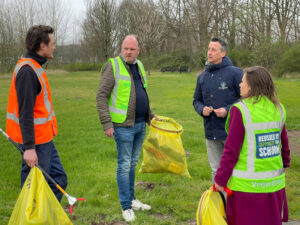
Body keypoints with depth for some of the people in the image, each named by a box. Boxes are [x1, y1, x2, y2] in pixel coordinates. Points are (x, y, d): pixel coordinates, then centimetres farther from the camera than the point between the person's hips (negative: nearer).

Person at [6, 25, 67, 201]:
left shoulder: (35, 67, 13)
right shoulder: (27, 71, -19)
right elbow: (25, 112, -23)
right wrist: (29, 147, -25)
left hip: (44, 139, 10)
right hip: (36, 142, -10)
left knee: (59, 179, 15)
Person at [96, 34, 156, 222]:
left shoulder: (139, 66, 12)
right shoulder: (113, 66, -10)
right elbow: (101, 96, -13)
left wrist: (150, 115, 19)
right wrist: (106, 123, -17)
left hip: (140, 125, 7)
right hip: (123, 126, -7)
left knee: (133, 164, 16)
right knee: (125, 165, 0)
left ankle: (132, 199, 28)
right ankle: (126, 206, 10)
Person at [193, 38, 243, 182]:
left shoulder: (235, 73, -8)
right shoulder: (202, 76, 10)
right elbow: (196, 100, 17)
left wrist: (228, 110, -18)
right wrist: (202, 109, -5)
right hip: (211, 133, 5)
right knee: (216, 170, 16)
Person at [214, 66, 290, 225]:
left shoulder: (240, 110, -15)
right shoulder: (278, 109, 3)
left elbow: (231, 151, -15)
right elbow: (284, 142, 14)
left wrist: (220, 179, -7)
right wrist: (284, 163, 32)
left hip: (247, 184, -6)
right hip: (274, 182, 6)